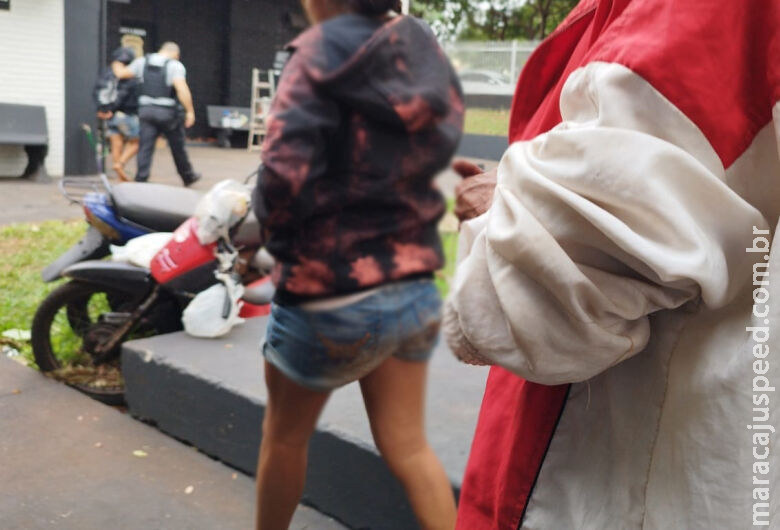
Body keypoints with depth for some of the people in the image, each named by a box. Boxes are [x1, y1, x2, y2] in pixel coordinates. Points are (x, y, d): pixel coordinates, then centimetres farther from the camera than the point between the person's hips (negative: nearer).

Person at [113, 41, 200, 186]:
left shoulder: (142, 62, 7)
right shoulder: (175, 66, -8)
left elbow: (122, 73, 16)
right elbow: (182, 89, -21)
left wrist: (117, 65, 38)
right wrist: (190, 111, -18)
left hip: (147, 110, 3)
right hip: (168, 112, -3)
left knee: (145, 147, 1)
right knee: (177, 147, 11)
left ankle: (141, 179, -7)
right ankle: (188, 176, 27)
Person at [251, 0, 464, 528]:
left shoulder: (321, 52, -13)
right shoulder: (428, 55, 6)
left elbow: (286, 173, -23)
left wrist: (270, 228, -4)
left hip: (332, 292, -5)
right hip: (414, 287, 6)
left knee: (285, 434, 19)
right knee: (407, 445, 15)